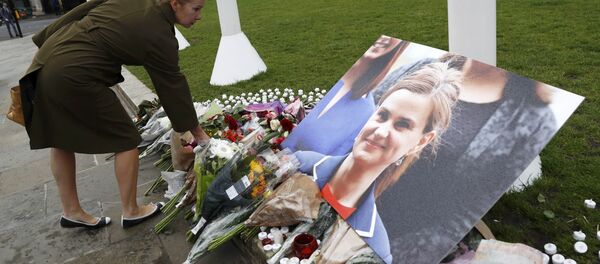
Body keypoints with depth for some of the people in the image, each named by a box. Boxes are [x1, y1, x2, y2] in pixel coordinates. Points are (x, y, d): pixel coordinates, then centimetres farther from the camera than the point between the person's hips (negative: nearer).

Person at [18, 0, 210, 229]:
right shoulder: (160, 36, -11)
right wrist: (197, 131, 5)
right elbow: (173, 87, -5)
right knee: (126, 140, 5)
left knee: (61, 137, 19)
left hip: (49, 54, 9)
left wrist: (46, 44, 19)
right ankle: (130, 211, 20)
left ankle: (71, 211, 35)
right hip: (74, 76, -9)